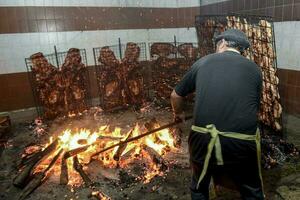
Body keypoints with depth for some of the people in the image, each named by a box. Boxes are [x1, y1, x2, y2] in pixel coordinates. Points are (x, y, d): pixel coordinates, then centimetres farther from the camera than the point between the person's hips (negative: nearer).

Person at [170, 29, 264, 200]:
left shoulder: (203, 62, 11)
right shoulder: (254, 69, 11)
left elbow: (176, 95, 20)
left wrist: (179, 114, 41)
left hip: (204, 139, 0)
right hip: (242, 143, 0)